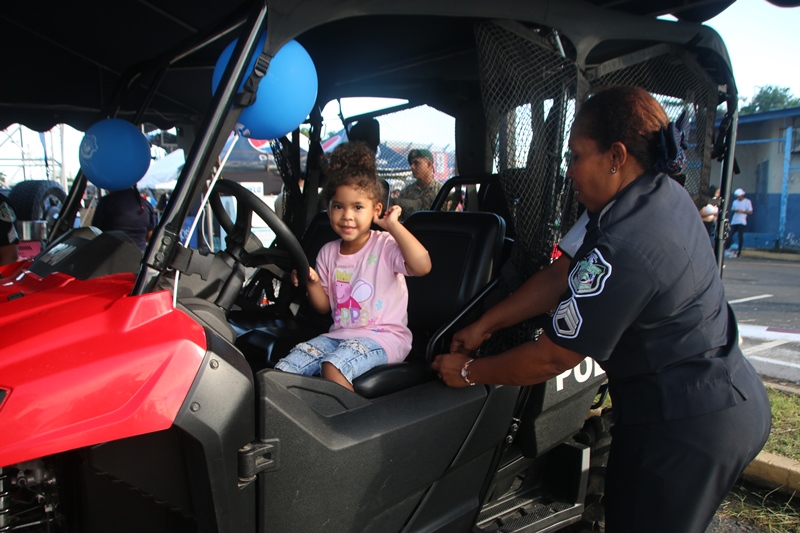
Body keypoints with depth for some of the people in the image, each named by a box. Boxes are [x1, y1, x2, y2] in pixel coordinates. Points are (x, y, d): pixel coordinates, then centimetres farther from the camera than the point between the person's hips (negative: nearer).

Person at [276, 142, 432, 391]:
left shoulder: (385, 246, -7)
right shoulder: (328, 253, 9)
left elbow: (422, 266, -28)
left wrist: (393, 225, -21)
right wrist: (312, 284, -5)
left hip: (384, 337, -6)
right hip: (339, 334, 6)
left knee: (333, 367, -33)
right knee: (281, 371, -11)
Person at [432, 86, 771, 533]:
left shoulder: (625, 249, -30)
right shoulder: (660, 193, 0)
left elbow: (552, 358, -19)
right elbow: (561, 274, 4)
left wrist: (469, 372, -4)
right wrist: (484, 326, 6)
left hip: (687, 426, -9)